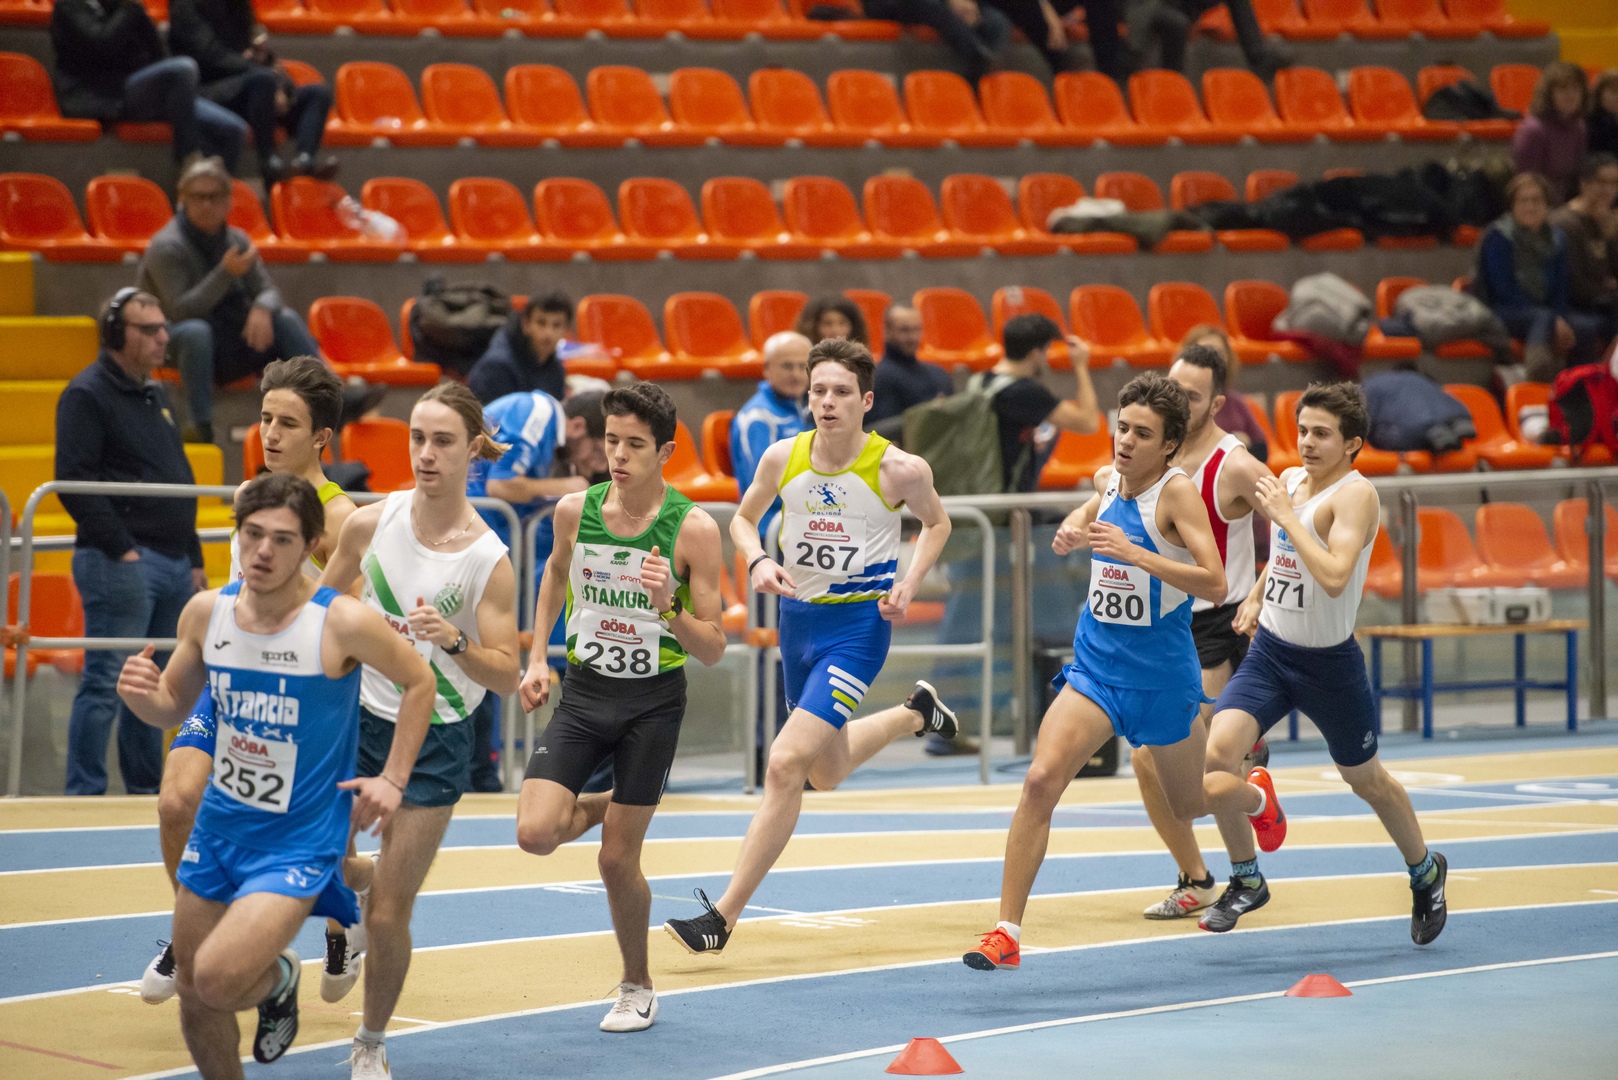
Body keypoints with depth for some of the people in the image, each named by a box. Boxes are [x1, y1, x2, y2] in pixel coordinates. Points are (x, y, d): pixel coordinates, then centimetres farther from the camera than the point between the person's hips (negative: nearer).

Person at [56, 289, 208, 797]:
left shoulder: (155, 396, 19)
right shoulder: (86, 395, -8)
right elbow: (74, 483, -16)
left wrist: (194, 558, 19)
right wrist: (120, 547, -18)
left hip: (174, 564, 8)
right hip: (121, 564, -8)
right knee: (106, 682, -8)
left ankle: (146, 793, 18)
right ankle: (84, 795, -5)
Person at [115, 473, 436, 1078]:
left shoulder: (342, 624, -18)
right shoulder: (206, 612, -4)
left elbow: (418, 682, -2)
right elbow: (171, 708, 10)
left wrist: (392, 779, -7)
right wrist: (138, 693, -13)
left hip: (299, 841, -5)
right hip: (218, 828, 5)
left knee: (218, 979, -21)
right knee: (194, 1000, 11)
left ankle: (278, 978, 13)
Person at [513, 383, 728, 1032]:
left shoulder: (693, 529, -14)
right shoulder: (575, 510, -4)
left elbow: (713, 651, -10)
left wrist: (668, 610, -29)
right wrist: (537, 658, 12)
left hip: (653, 700, -3)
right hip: (583, 691, 3)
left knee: (617, 860, 0)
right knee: (535, 834, -15)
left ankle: (638, 986, 25)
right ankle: (605, 806, 20)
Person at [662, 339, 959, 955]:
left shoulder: (898, 469, -13)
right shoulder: (783, 458, -5)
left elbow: (937, 522, 7)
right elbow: (743, 519, 12)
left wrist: (908, 585, -8)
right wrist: (758, 561, -10)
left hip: (859, 623, -6)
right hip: (798, 618, 6)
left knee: (786, 764, -17)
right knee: (826, 772, 22)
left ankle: (723, 916, -13)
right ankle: (916, 713, 52)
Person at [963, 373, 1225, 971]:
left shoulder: (1178, 491, -17)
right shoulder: (1108, 480, 1)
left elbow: (1215, 586, -27)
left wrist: (1135, 554, -34)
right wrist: (1072, 532, 5)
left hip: (1162, 674, -4)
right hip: (1096, 664, 4)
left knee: (1187, 804, 18)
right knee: (1041, 780, -17)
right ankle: (1007, 932, -14)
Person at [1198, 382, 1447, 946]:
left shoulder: (1355, 494, -19)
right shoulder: (1289, 480, 3)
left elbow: (1336, 577, -34)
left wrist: (1284, 514, -29)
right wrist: (1256, 597, 11)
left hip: (1328, 664, -5)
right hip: (1268, 650, 5)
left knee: (1367, 780, 13)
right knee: (1217, 755, -15)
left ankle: (1425, 871, 41)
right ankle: (1246, 882, 6)